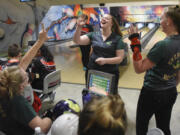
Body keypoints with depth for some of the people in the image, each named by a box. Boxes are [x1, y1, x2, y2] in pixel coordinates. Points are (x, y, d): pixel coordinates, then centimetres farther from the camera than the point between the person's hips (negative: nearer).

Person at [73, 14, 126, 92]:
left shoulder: (117, 39, -6)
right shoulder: (93, 35, 1)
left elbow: (120, 58, -9)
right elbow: (77, 41, -7)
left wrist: (105, 60, -23)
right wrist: (79, 27, -22)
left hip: (110, 74, -2)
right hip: (92, 72, 3)